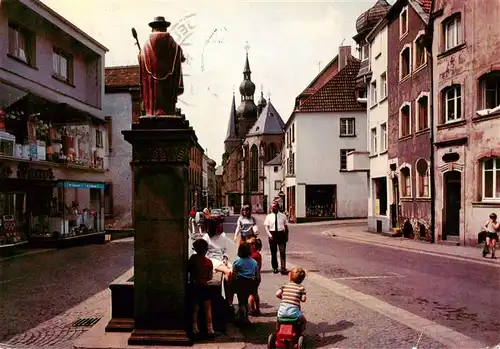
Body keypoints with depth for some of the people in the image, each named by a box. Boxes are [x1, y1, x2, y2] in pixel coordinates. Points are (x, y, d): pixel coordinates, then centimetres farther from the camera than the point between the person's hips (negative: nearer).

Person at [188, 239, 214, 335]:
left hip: (194, 286, 2)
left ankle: (195, 328, 12)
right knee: (208, 308, 9)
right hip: (203, 286, -1)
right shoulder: (209, 262, -9)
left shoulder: (193, 258, -7)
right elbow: (210, 277, -5)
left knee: (195, 308, 13)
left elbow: (188, 270, 0)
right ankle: (209, 328, 4)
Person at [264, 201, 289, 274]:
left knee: (283, 252, -7)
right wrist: (269, 234, -17)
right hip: (272, 234, 1)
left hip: (281, 234, -1)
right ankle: (275, 268, 23)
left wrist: (286, 236, 8)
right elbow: (266, 226, -2)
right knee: (273, 252, 10)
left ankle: (283, 268, -4)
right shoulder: (269, 216, 2)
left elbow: (286, 226, 11)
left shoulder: (283, 216, 4)